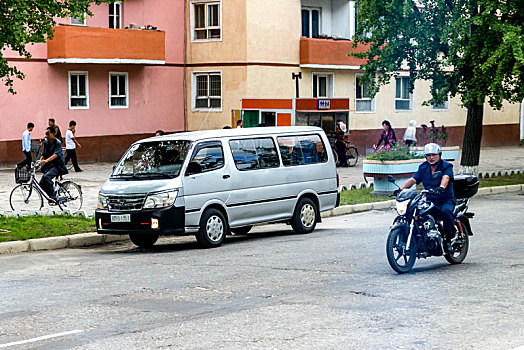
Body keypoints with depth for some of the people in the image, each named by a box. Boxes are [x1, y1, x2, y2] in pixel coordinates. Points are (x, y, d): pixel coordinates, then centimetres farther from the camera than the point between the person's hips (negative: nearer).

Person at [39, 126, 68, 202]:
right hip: (49, 166, 7)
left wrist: (46, 161, -43)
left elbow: (55, 155, -27)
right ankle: (53, 195, 13)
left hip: (57, 166, -7)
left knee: (46, 177, -31)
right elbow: (43, 155, 9)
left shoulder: (58, 143, -12)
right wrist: (39, 162, -11)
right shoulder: (46, 142, 9)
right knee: (42, 183, -6)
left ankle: (52, 196, -25)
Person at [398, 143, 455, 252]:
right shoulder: (423, 168, 12)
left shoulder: (446, 166, -3)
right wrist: (401, 189, -17)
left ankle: (448, 239, -20)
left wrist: (441, 187, -47)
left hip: (446, 200, -4)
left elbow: (446, 177, -24)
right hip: (429, 200, 4)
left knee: (445, 210, -37)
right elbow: (412, 179, 1)